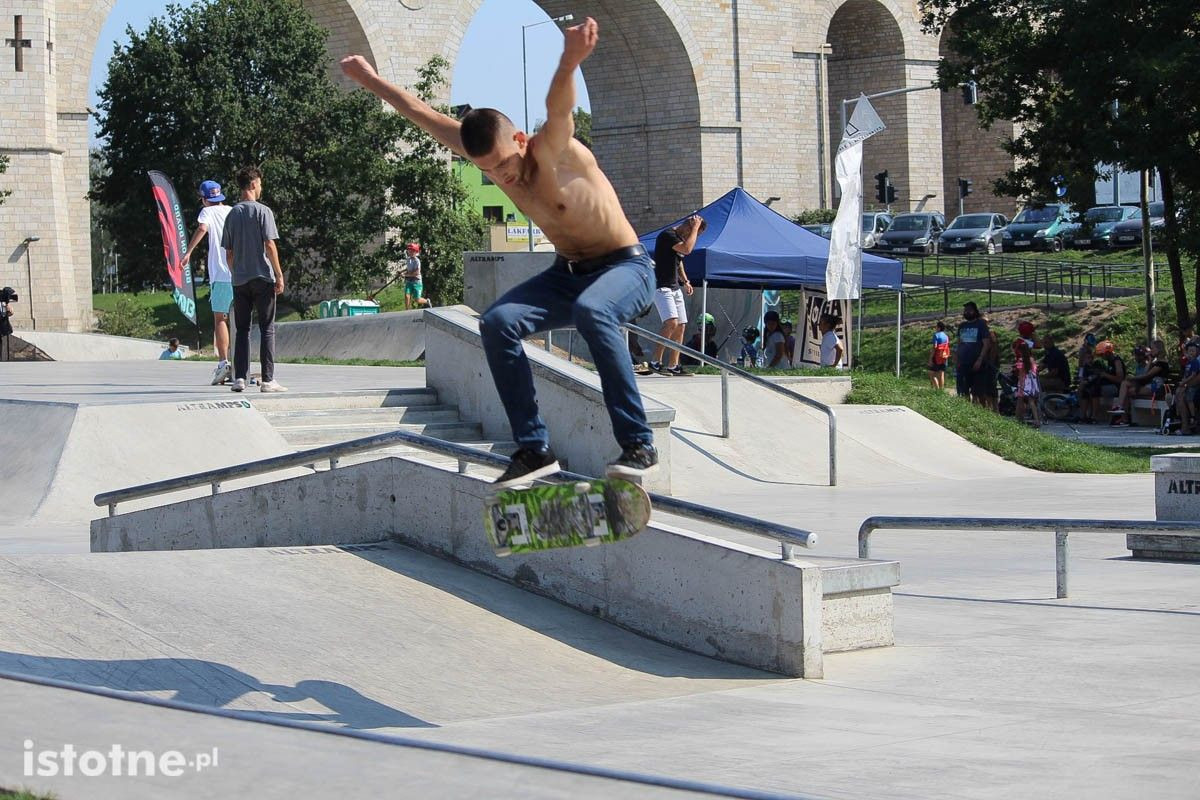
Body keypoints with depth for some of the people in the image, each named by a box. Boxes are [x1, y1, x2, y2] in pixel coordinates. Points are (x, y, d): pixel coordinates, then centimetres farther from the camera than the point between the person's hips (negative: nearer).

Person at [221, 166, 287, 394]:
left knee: (242, 330, 9)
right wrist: (279, 275, -8)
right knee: (267, 329, 0)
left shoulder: (231, 214, 9)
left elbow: (229, 253, 10)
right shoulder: (262, 211, -6)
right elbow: (270, 245, -11)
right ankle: (268, 379, -4)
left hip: (239, 281, 4)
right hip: (262, 277, -4)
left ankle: (240, 377, 3)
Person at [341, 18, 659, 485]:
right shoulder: (490, 155, -5)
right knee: (497, 323, -18)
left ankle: (638, 446, -36)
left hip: (626, 267, -7)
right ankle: (533, 449, -17)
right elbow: (423, 114, 5)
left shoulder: (553, 153, -24)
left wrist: (570, 61, -68)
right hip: (567, 272, 7)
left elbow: (558, 107, -47)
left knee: (591, 311, -39)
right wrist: (371, 80, 12)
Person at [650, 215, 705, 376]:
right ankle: (656, 361, -19)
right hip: (661, 288, -10)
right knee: (671, 322, -23)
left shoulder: (682, 238, 16)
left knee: (681, 326, 5)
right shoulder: (667, 235, -13)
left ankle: (672, 366, 8)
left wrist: (685, 281, 17)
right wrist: (695, 227, -17)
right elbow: (686, 249, -27)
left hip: (675, 288, 10)